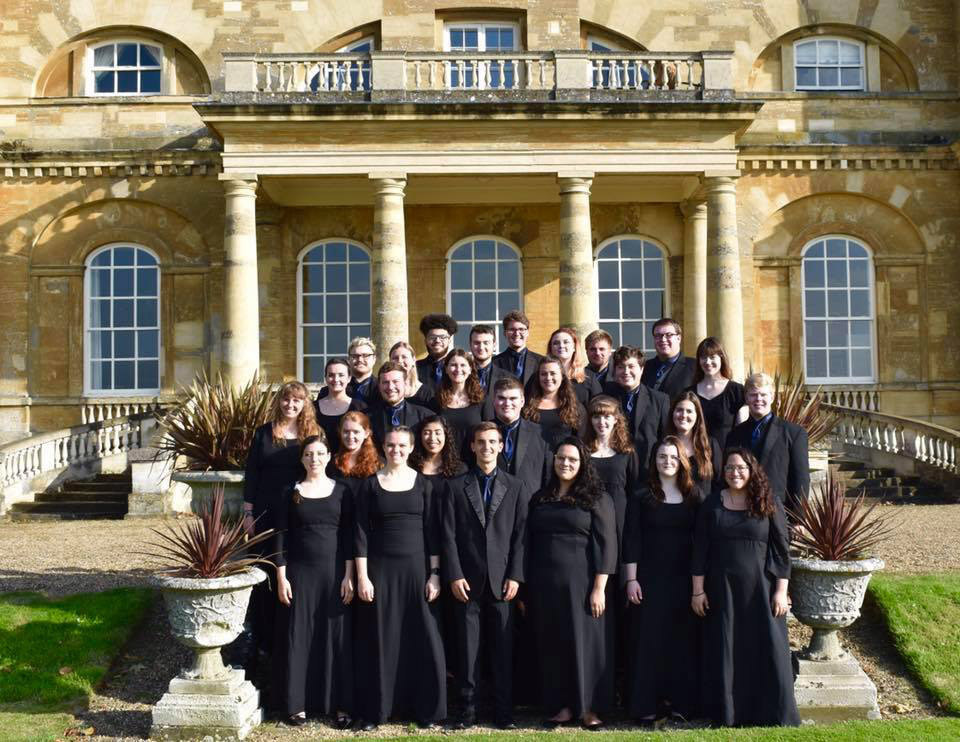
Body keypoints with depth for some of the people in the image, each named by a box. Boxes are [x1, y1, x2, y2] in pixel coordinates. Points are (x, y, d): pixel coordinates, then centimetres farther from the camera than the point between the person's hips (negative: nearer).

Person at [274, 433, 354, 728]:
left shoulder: (341, 491, 3)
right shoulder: (291, 493, 4)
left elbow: (349, 535, 1)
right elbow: (281, 536, 3)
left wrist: (349, 576, -5)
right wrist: (281, 576, -4)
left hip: (334, 571, 0)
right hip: (300, 572, 1)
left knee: (337, 636, 1)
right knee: (300, 636, 3)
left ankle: (340, 705, 9)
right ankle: (299, 704, 13)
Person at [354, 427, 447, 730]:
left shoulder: (423, 483, 4)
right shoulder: (370, 484, 2)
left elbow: (432, 531, 3)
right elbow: (361, 533, -1)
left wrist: (435, 574, -3)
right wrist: (362, 576, -7)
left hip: (416, 568, 1)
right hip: (380, 568, 0)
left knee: (422, 639, 2)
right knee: (380, 641, 3)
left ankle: (424, 709, 14)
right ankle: (374, 710, 13)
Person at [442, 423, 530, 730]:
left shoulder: (516, 487, 9)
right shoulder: (456, 486, 8)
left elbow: (520, 535, 4)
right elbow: (449, 535, 3)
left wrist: (515, 576, -5)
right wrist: (454, 576, -6)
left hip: (502, 580, 0)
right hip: (468, 580, 0)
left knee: (503, 649, 2)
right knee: (468, 648, 2)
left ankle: (503, 712, 8)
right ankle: (468, 710, 9)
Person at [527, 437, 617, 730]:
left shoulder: (597, 498, -2)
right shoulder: (540, 499, 11)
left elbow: (606, 544, -7)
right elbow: (530, 543, 13)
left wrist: (599, 588, -14)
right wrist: (528, 585, 7)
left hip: (581, 583, -4)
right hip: (545, 583, 4)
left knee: (584, 642, 0)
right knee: (552, 644, 7)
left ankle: (588, 707, 9)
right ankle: (562, 706, 15)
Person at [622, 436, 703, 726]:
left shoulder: (694, 495, 6)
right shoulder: (642, 496, 3)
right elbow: (631, 539, 0)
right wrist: (631, 579, -7)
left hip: (684, 579, 1)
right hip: (650, 579, -1)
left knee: (683, 639, 5)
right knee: (648, 640, 1)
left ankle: (681, 701, 16)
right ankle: (645, 706, 7)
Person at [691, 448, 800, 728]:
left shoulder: (769, 503, 1)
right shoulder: (712, 504, 5)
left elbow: (781, 549, -1)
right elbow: (700, 550, 4)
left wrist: (781, 591, -6)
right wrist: (698, 590, 0)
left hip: (760, 589, -1)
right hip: (721, 590, 1)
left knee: (766, 651, 0)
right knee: (725, 652, 5)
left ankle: (773, 714, 11)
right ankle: (727, 713, 14)